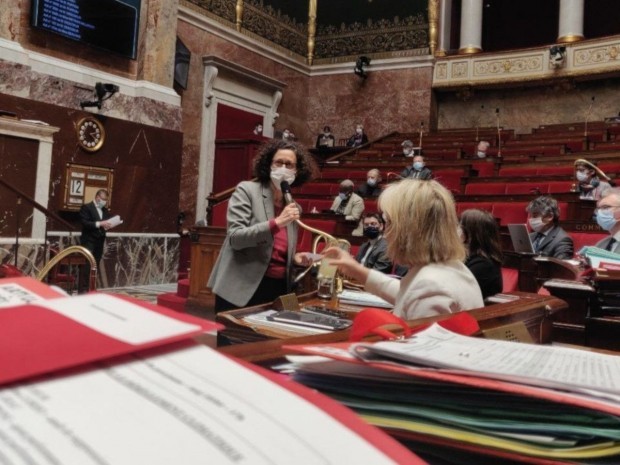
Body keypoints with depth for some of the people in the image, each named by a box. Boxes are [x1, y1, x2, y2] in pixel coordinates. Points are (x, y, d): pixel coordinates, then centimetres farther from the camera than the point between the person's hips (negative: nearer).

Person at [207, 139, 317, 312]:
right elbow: (235, 238, -15)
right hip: (242, 290, -5)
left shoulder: (294, 207, 11)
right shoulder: (247, 190, -4)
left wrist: (296, 259, 0)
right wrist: (276, 223, -24)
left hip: (278, 290, 5)